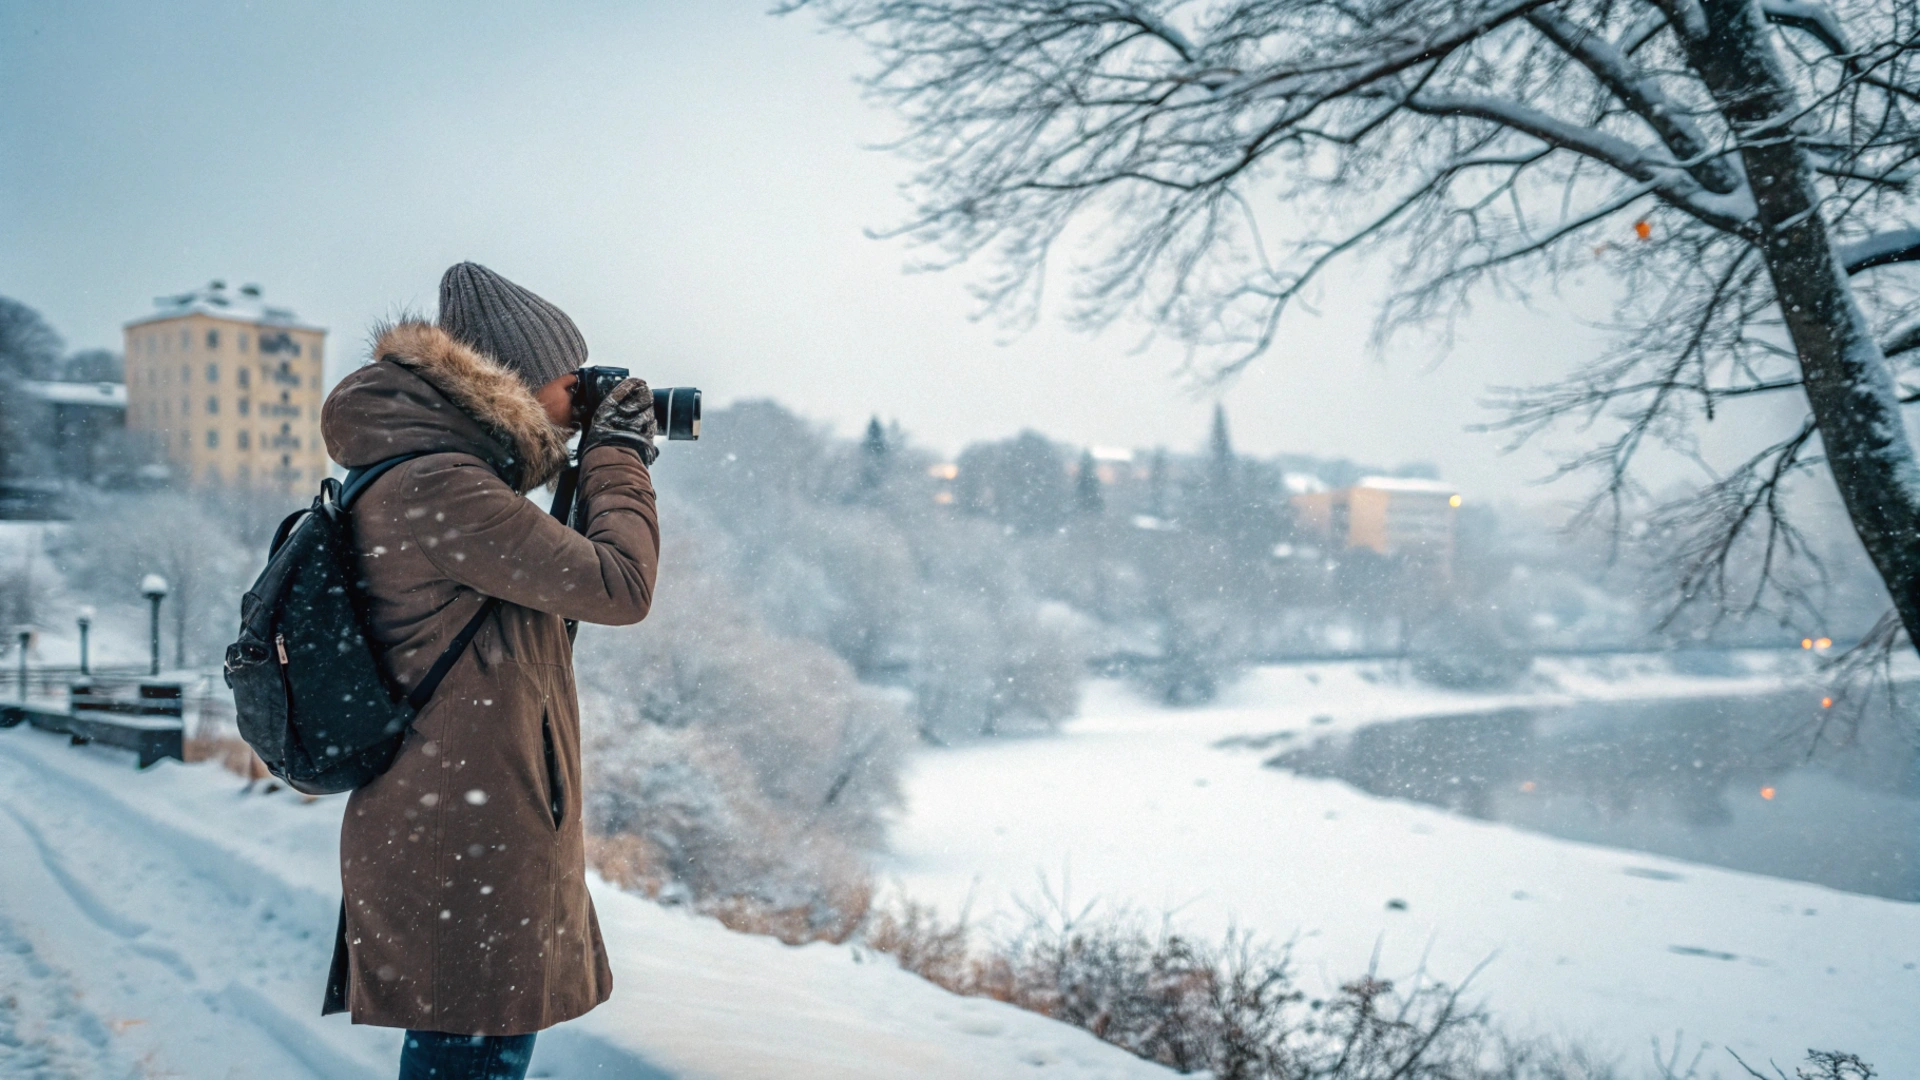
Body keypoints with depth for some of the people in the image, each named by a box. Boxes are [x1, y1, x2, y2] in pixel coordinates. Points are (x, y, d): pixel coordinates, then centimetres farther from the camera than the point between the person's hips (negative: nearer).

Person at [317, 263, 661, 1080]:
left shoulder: (432, 476, 12)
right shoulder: (437, 489, -21)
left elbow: (556, 579, 20)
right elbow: (619, 586, -21)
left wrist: (590, 468, 12)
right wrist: (618, 457, -7)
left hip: (451, 831, 11)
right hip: (466, 850, -11)